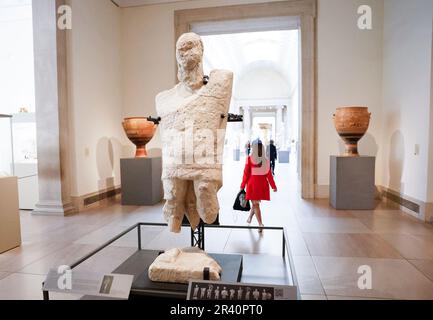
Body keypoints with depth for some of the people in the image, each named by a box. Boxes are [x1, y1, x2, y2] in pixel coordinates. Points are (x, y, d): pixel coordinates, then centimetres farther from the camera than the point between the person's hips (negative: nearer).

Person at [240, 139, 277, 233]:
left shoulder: (249, 159, -10)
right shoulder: (266, 160, -1)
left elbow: (246, 174, -8)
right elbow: (269, 174, 0)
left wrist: (242, 186, 1)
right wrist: (273, 186, 7)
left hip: (253, 184, -4)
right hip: (263, 184, 4)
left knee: (256, 204, 4)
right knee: (255, 202, 20)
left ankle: (260, 224, -4)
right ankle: (250, 217, 39)